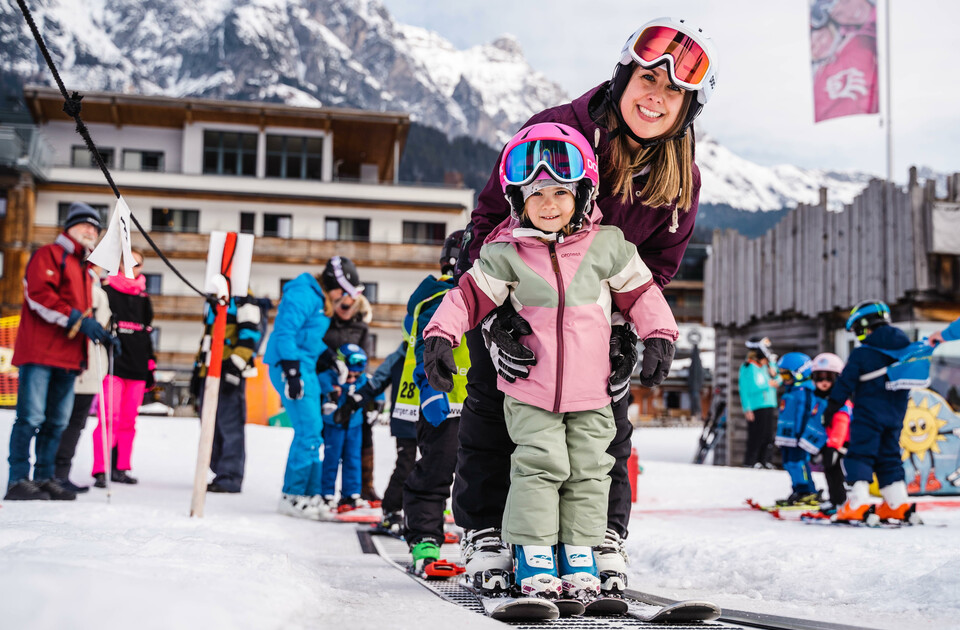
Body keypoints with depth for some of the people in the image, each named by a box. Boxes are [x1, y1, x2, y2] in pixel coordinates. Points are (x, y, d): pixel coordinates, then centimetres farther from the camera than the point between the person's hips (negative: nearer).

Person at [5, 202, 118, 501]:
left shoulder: (85, 269, 27)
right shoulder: (49, 255, 2)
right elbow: (39, 295, -13)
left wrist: (100, 334, 13)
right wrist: (78, 320, -19)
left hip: (69, 358, 8)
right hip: (39, 353, -8)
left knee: (57, 422, 7)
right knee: (31, 417, -10)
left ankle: (44, 477, 12)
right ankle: (18, 480, -8)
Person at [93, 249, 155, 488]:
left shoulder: (143, 297, 19)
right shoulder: (107, 290, 1)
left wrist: (150, 366, 22)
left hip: (137, 367, 6)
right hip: (113, 364, -6)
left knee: (128, 421, 6)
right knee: (110, 418, -12)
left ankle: (120, 468, 14)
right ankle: (101, 470, -9)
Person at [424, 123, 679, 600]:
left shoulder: (606, 245, -1)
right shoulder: (506, 254, -5)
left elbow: (639, 291, 9)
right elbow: (470, 295, -2)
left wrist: (658, 334, 1)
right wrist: (440, 336, -12)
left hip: (590, 389, 2)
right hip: (530, 388, -2)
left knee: (589, 470, 6)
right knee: (540, 465, -8)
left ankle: (579, 553, 19)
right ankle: (533, 553, 5)